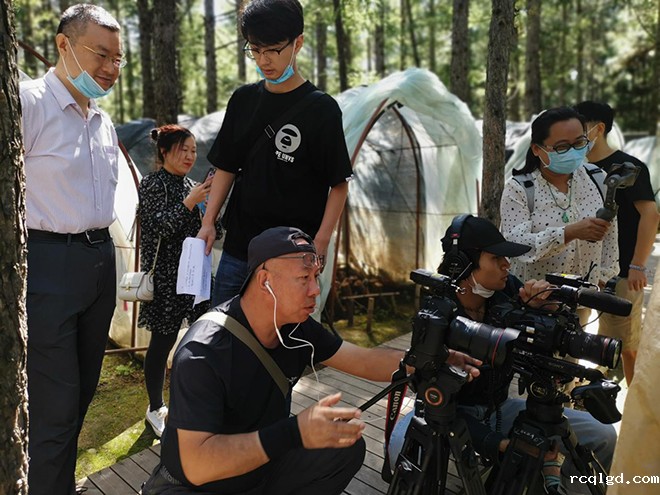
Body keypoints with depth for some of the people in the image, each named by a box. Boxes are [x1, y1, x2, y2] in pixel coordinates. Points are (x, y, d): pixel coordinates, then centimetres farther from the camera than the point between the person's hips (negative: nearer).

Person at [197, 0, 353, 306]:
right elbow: (226, 167, 12)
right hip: (237, 248, 5)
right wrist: (208, 222, 3)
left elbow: (339, 183, -6)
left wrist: (320, 243, -13)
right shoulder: (243, 100, 7)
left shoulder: (321, 108, -7)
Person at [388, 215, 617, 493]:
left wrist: (540, 307, -25)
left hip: (500, 408, 4)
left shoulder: (507, 289, -12)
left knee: (603, 437, -6)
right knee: (403, 448, -36)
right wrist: (498, 444, -30)